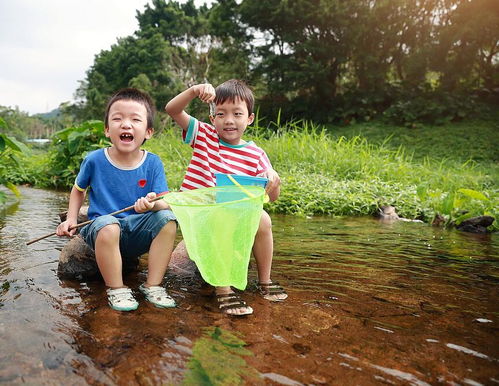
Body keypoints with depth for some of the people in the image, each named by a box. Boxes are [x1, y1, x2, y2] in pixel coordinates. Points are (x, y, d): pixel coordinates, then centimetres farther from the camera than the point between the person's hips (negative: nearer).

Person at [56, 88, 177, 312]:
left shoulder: (153, 163, -5)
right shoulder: (95, 160, -5)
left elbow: (165, 203, -10)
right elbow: (78, 190, 14)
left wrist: (153, 204, -33)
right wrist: (71, 219, 2)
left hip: (139, 231, 2)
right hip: (101, 230, -1)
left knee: (167, 219, -26)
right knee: (108, 226, -36)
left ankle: (153, 285, -13)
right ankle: (116, 289, -14)